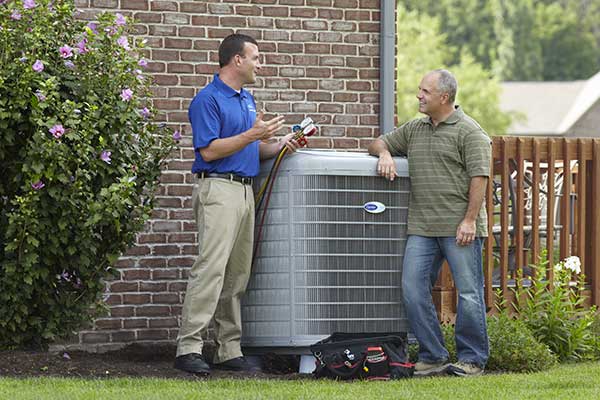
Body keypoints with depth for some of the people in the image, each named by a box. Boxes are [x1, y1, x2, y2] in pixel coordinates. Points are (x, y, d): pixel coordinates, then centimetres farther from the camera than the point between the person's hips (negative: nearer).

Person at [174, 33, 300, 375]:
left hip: (245, 190, 9)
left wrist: (279, 145, 6)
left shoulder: (247, 99, 19)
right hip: (218, 189, -9)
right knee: (210, 269, -15)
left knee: (237, 276, 8)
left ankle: (230, 350, 11)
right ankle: (189, 349, -17)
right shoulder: (208, 100, -9)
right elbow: (209, 151, -16)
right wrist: (251, 135, -18)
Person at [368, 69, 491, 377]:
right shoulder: (414, 129, 18)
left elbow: (479, 176, -10)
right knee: (413, 290, -1)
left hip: (459, 227, -6)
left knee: (468, 293, -3)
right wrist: (384, 153, 3)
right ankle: (432, 357, 5)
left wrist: (469, 220, -16)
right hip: (422, 228, 7)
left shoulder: (469, 131, -4)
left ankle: (472, 359, 5)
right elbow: (378, 142, 27)